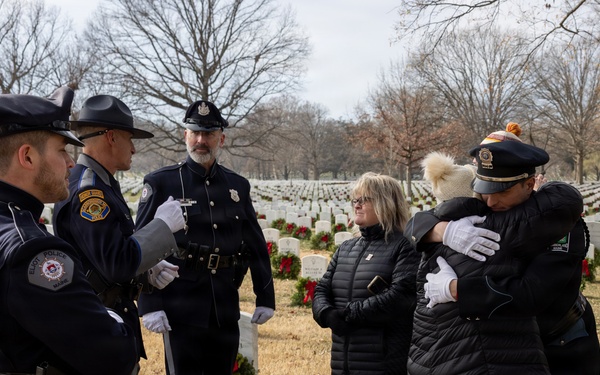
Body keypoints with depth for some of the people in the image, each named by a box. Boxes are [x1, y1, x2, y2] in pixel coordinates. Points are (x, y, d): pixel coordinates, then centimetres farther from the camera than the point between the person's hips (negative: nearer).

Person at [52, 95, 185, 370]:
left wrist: (148, 273, 4)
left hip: (112, 318, 10)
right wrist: (163, 224, -19)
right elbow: (117, 263, -28)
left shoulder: (99, 185, 11)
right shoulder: (87, 191, -21)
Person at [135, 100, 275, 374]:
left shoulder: (238, 186, 9)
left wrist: (265, 298, 10)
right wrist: (149, 306, -13)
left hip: (226, 310, 4)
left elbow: (256, 246, 12)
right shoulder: (160, 183, -3)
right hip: (182, 309, -4)